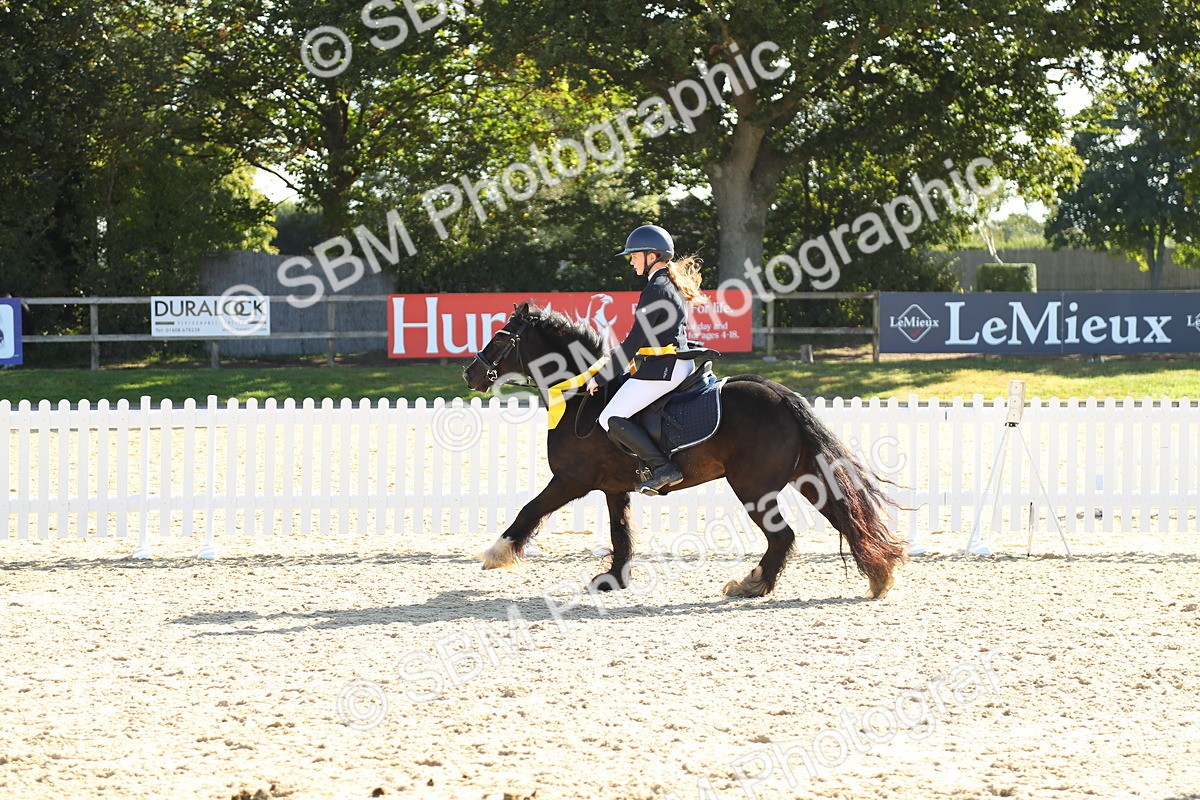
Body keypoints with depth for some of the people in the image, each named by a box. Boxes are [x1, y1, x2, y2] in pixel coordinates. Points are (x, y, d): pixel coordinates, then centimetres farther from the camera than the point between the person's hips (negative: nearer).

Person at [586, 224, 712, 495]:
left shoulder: (655, 290, -15)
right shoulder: (674, 285, 15)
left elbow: (633, 342, -17)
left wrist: (600, 378, -13)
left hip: (661, 369, -11)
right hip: (681, 363, 11)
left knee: (612, 419, -12)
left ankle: (663, 468, -18)